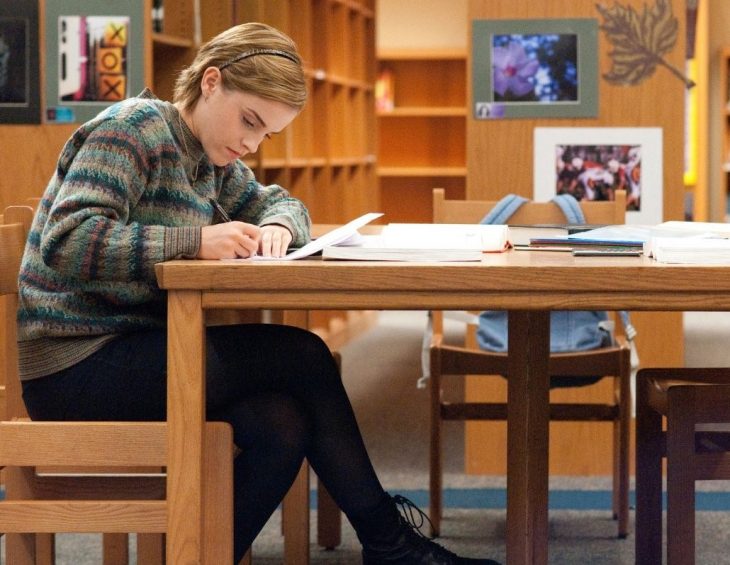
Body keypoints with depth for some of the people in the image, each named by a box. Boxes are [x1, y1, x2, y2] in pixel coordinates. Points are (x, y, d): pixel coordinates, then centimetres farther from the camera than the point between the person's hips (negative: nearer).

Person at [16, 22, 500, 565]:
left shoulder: (211, 158, 14)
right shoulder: (134, 127, -11)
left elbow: (280, 202, 28)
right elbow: (65, 242, -23)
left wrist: (278, 226, 1)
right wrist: (196, 242, -27)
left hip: (133, 349, 8)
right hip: (74, 365, -8)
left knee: (282, 426, -18)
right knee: (301, 354, -16)